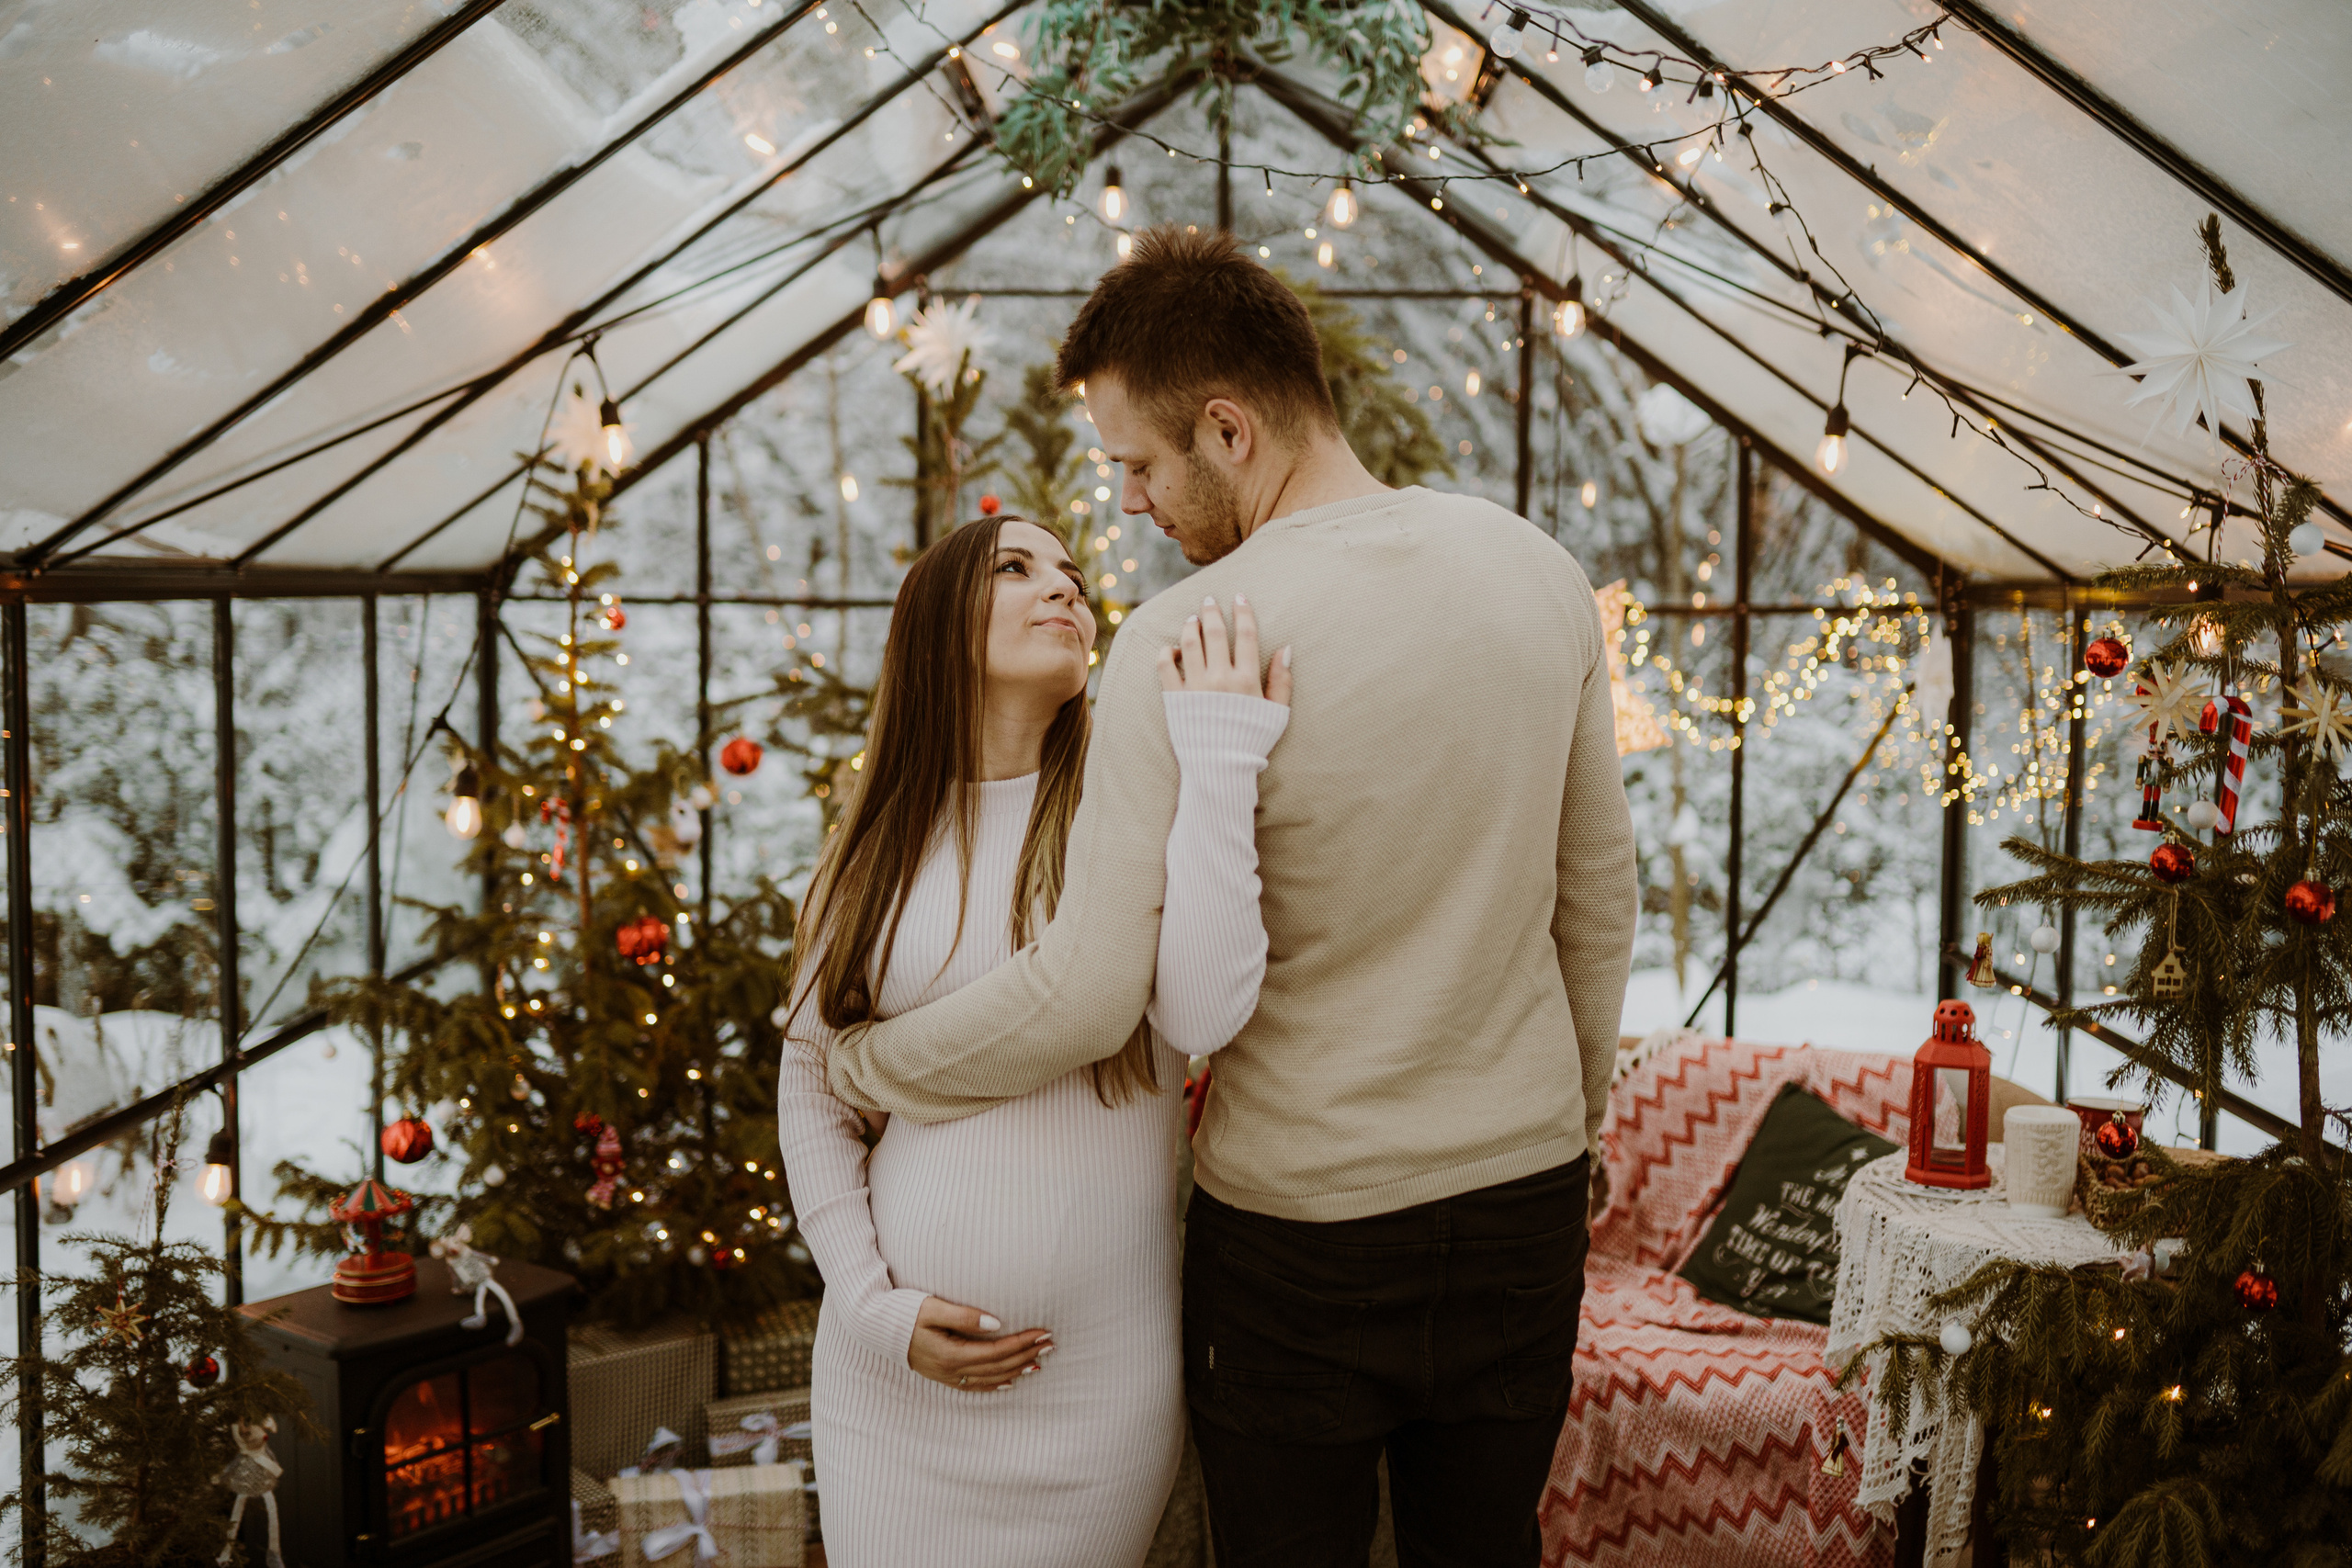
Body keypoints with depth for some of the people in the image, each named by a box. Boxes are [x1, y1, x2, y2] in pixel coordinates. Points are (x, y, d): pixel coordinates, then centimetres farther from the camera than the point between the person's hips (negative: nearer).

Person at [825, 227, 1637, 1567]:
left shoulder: (1183, 643, -21)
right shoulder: (1540, 572, -3)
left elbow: (1089, 999, -21)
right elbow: (1600, 901, 6)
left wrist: (863, 1066, -4)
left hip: (1299, 1231, -5)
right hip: (1526, 1203, 5)